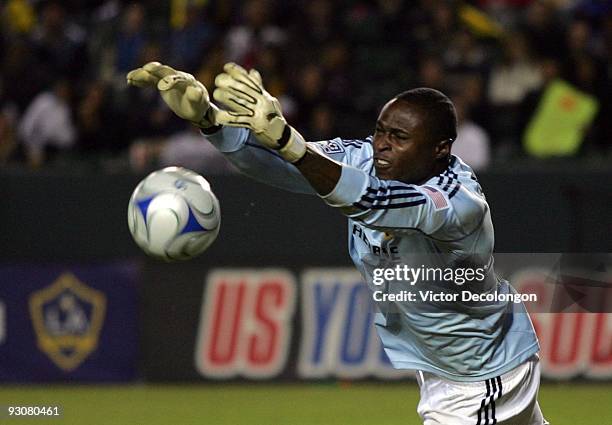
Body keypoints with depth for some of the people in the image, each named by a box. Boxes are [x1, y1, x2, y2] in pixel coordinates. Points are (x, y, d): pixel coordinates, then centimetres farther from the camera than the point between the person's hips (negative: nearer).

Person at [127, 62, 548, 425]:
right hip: (433, 366, 7)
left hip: (484, 376, -7)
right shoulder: (362, 159, -14)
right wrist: (206, 117, -47)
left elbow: (368, 201, -54)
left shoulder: (462, 203, -35)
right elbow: (273, 164, -28)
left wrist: (283, 138, -67)